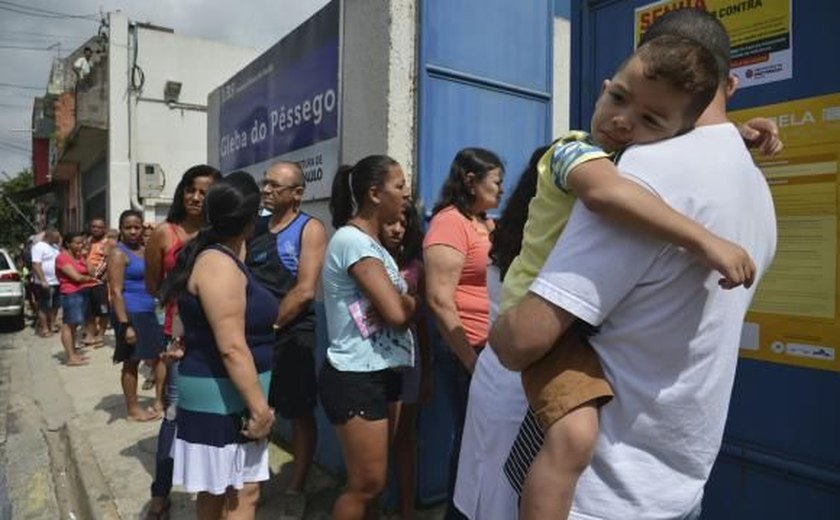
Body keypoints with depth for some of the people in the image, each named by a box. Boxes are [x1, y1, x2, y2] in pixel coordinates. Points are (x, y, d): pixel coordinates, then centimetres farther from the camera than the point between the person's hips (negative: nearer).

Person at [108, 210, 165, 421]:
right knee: (132, 362, 3)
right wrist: (125, 324, -21)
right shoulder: (118, 253, -9)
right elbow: (116, 291, -17)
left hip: (150, 311, 8)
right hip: (132, 313, -7)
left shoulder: (145, 250, 12)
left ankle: (160, 400, 26)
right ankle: (133, 410, 16)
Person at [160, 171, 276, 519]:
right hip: (223, 397, -10)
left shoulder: (216, 255, 9)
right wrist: (259, 406, -22)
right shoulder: (220, 265, -22)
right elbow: (232, 348, -26)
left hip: (222, 395, 10)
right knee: (242, 492, 0)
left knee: (216, 489, 20)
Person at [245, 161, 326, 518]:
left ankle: (296, 490, 21)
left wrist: (269, 325, -12)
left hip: (290, 336, -5)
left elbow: (304, 291, -15)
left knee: (300, 414, 6)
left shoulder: (310, 229, -7)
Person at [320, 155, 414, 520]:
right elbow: (397, 313, -23)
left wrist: (403, 303, -12)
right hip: (356, 378, -9)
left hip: (384, 373, 9)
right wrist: (409, 302, -2)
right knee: (367, 484, 2)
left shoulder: (372, 242, 14)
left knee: (371, 482, 16)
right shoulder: (351, 240, -17)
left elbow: (404, 304, 10)